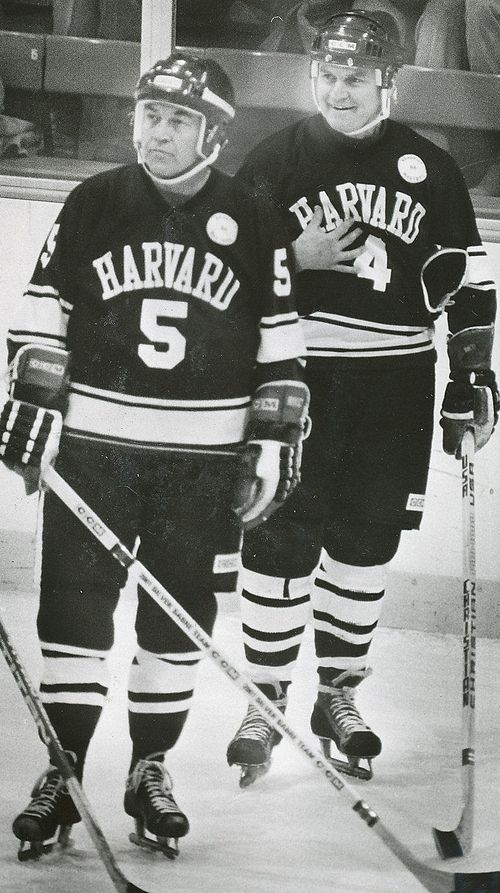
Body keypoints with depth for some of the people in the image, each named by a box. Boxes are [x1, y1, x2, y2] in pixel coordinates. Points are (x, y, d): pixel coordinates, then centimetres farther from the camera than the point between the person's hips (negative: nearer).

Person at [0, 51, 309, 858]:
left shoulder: (255, 223, 0)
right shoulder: (93, 204, 1)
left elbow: (280, 341, 3)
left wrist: (275, 439, 0)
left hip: (207, 458, 0)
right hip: (92, 442, 0)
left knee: (179, 618, 7)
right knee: (74, 607, 0)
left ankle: (150, 770, 22)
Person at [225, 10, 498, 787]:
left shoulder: (430, 169, 6)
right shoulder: (277, 160, 1)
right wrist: (296, 257, -14)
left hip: (395, 384, 2)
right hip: (298, 375, -2)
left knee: (366, 541, 8)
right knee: (283, 538, -3)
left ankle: (338, 694, 23)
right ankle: (266, 701, 9)